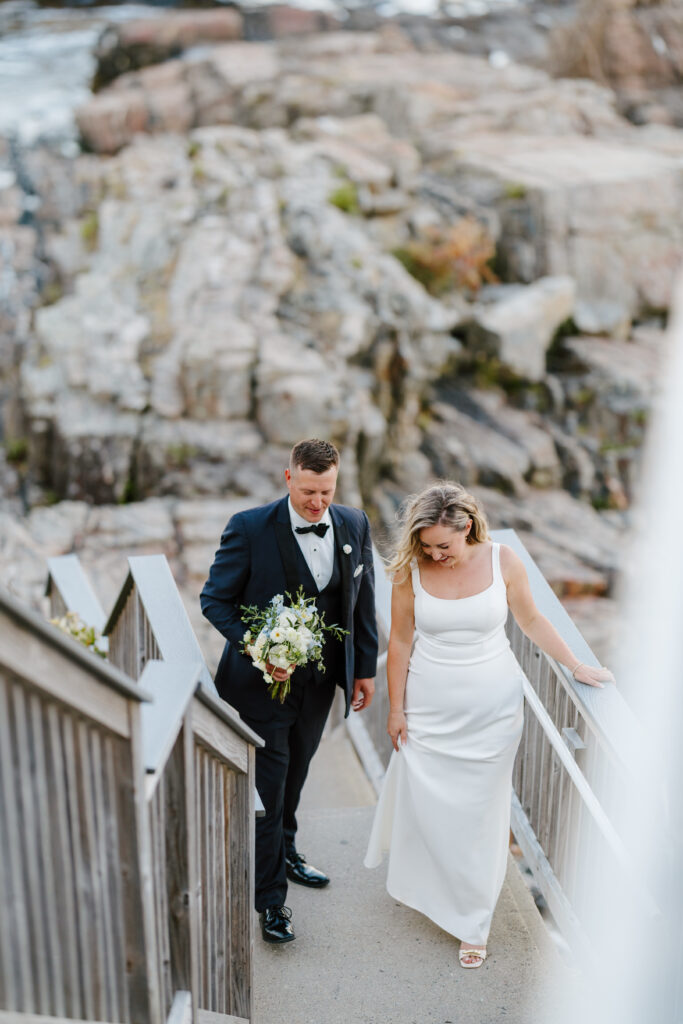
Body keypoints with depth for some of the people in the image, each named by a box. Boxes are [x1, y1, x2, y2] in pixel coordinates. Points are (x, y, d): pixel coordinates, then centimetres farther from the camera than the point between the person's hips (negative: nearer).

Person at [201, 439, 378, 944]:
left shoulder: (354, 525, -5)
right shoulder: (250, 528, -18)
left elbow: (363, 599, 6)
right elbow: (215, 599, -12)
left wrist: (365, 668, 7)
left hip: (320, 681, 5)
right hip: (262, 683, -5)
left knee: (295, 773, 24)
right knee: (268, 785, 1)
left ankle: (284, 851, 49)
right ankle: (271, 898, 16)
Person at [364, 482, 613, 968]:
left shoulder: (502, 560, -11)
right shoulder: (412, 570, -12)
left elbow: (532, 620, 3)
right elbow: (400, 642, -3)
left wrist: (578, 667, 4)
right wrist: (396, 709, 2)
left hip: (491, 711, 0)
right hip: (429, 709, 0)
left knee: (478, 811, 7)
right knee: (422, 803, 9)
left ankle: (472, 922, 23)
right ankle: (422, 886, 41)